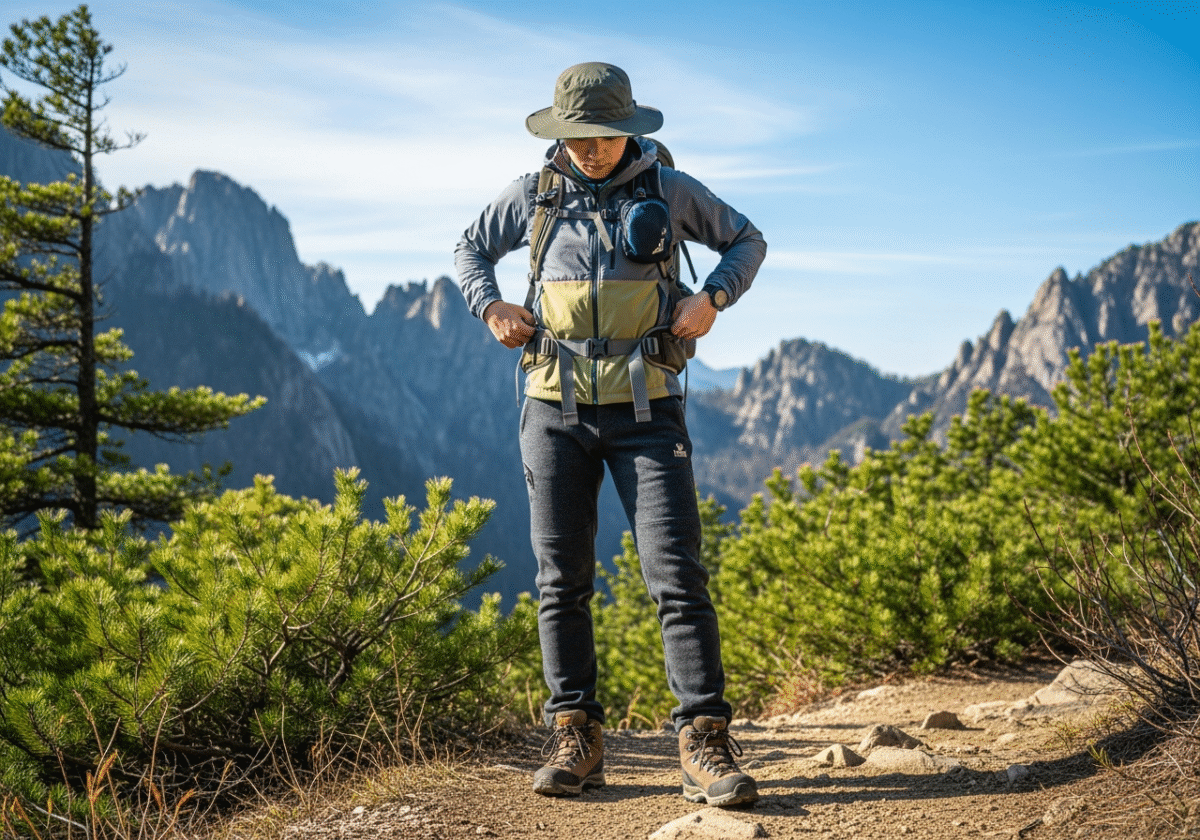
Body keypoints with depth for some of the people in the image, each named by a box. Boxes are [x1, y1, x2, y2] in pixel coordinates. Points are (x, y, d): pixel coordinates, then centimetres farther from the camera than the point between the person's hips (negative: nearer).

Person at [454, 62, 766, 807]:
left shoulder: (669, 191, 4)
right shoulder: (534, 196, 8)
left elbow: (748, 241, 16)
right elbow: (471, 249, 25)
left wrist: (712, 298, -2)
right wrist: (490, 307, 5)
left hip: (645, 410, -2)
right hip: (556, 409, 2)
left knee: (678, 573, -10)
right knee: (562, 580, 3)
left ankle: (706, 747, -8)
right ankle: (576, 740, 12)